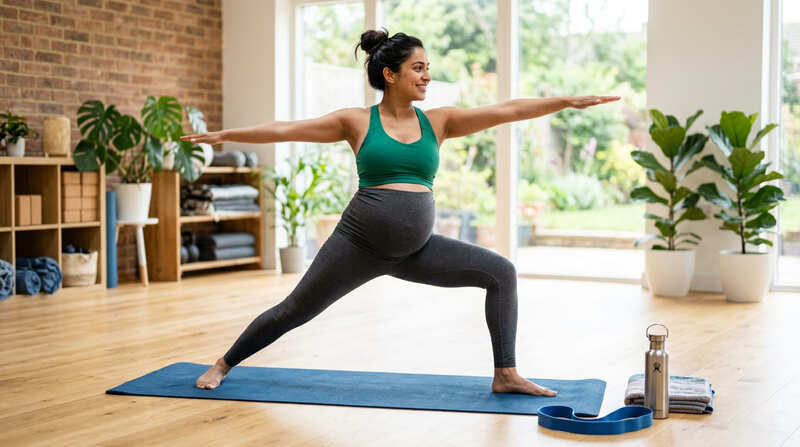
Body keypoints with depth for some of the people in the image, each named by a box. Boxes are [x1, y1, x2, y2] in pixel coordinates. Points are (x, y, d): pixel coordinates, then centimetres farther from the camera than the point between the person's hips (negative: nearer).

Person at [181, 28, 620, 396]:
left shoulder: (438, 121, 3)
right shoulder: (357, 121, -3)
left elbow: (508, 110, -2)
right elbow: (284, 129, -1)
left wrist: (570, 101, -7)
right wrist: (224, 134, -2)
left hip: (416, 248, 3)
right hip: (360, 242, -3)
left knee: (501, 272, -6)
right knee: (295, 310, 4)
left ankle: (505, 375, 2)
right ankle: (222, 365, 27)